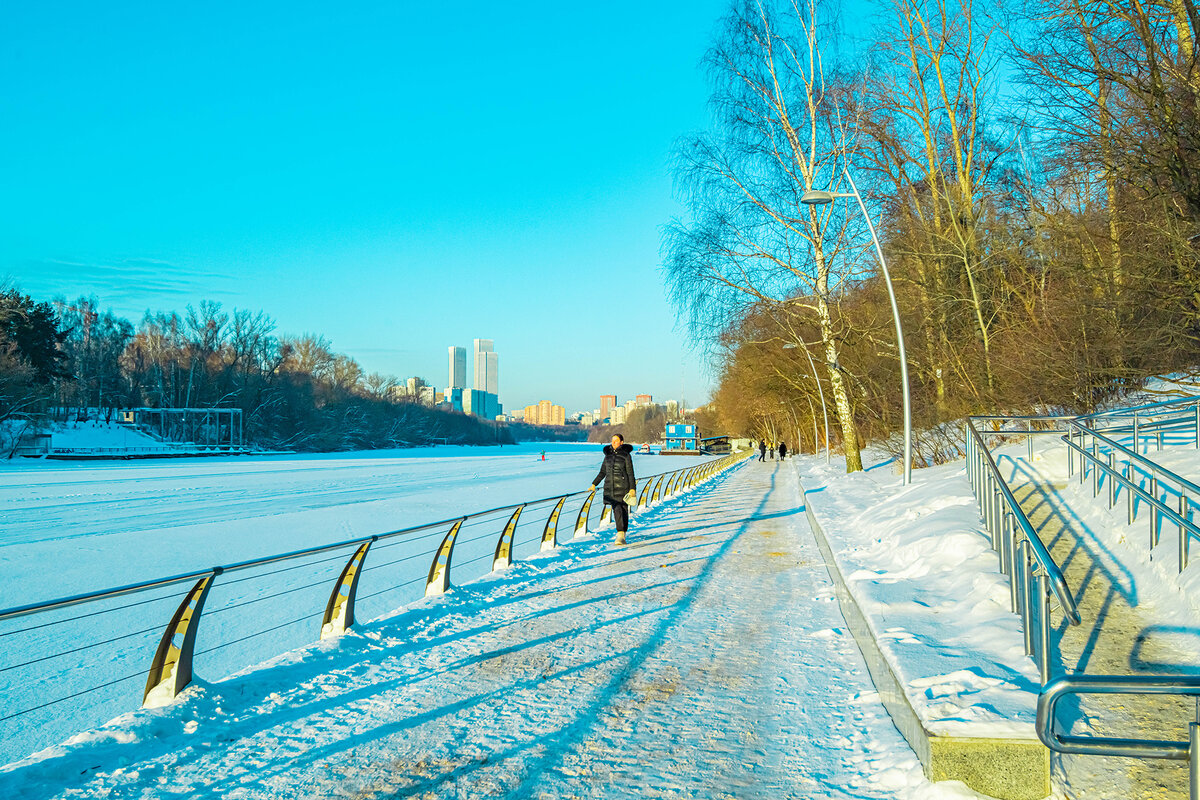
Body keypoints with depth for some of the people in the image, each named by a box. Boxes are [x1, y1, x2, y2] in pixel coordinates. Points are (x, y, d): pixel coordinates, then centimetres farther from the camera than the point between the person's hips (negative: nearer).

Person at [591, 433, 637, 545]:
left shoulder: (626, 455, -2)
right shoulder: (608, 454, 11)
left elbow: (630, 473, -3)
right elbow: (602, 472, 17)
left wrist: (632, 488, -10)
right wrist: (594, 484, 11)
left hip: (623, 487, -3)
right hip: (610, 487, 3)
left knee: (623, 510, -1)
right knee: (617, 510, -6)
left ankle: (622, 535, 7)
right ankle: (620, 535, -1)